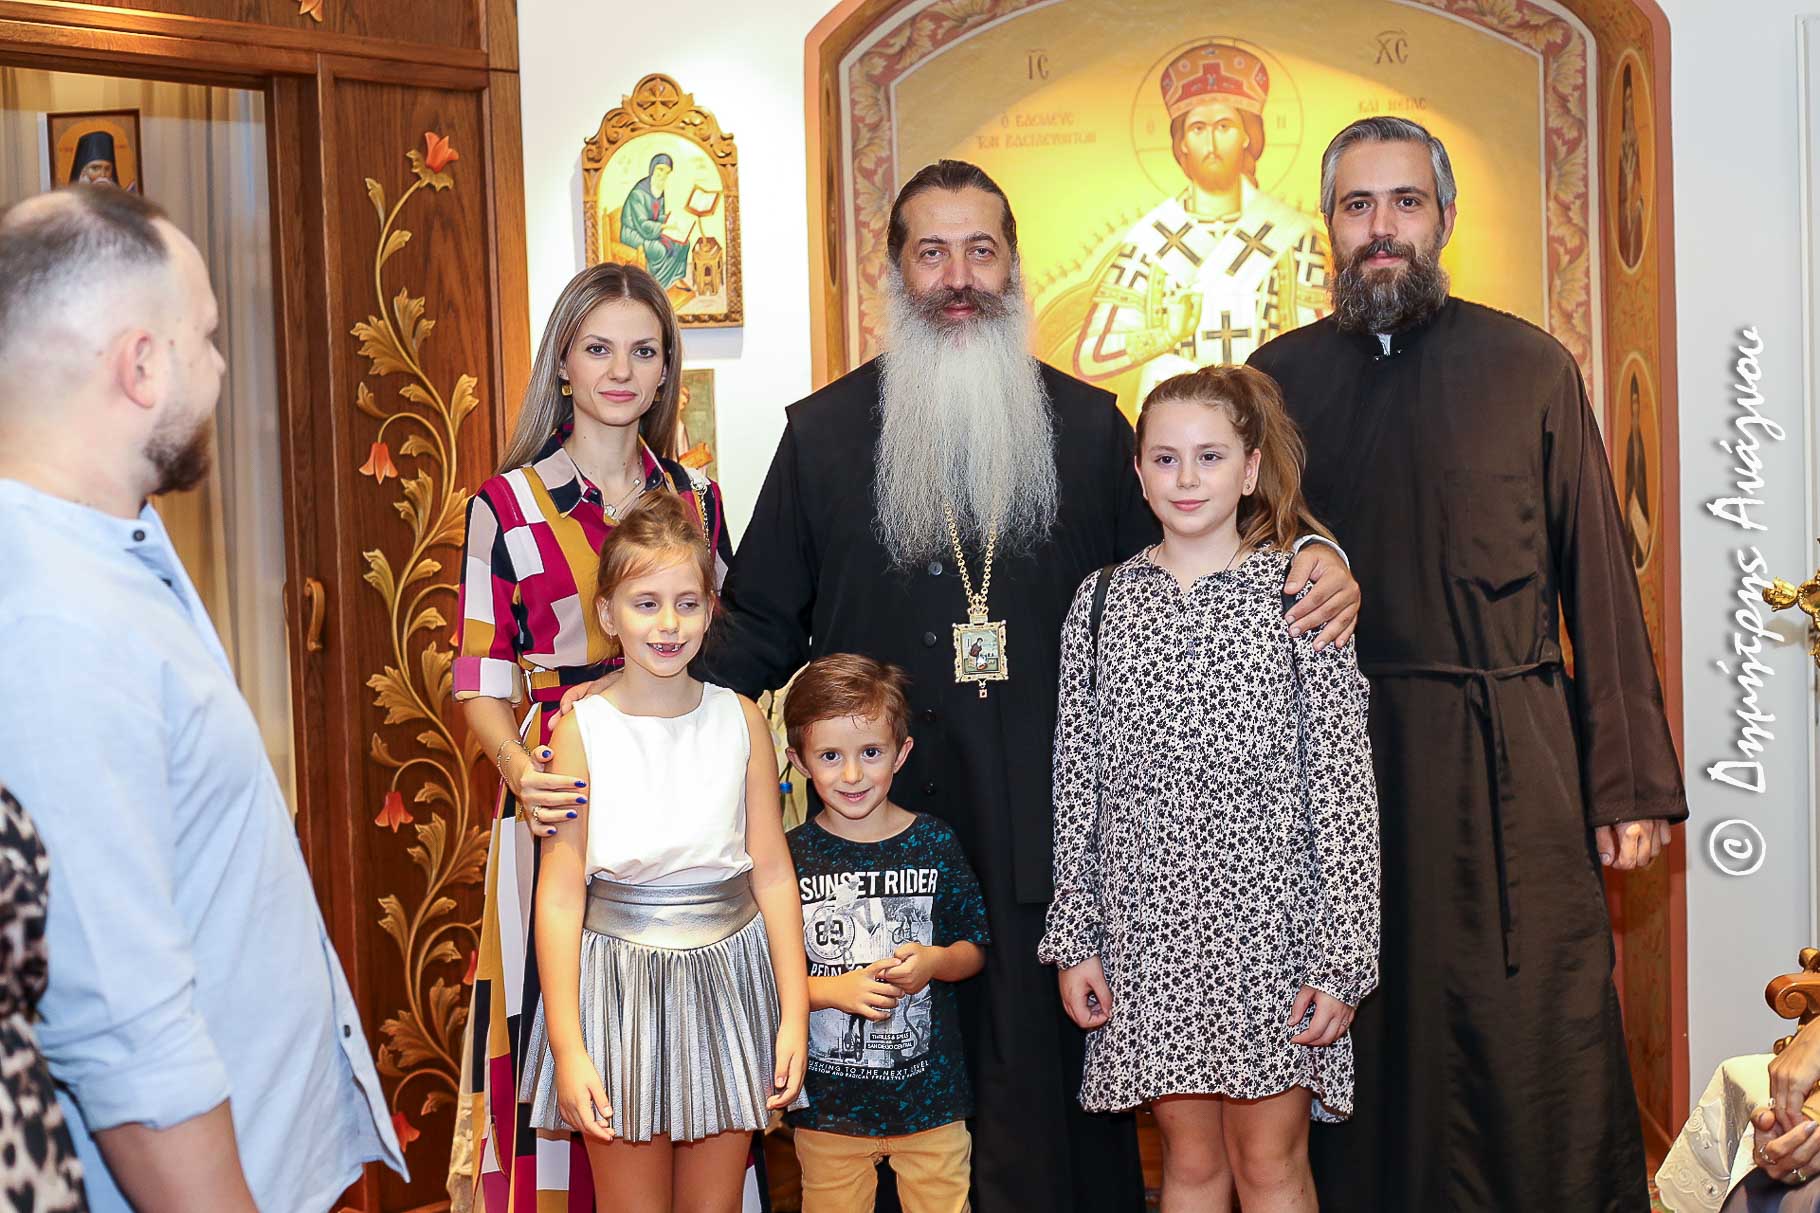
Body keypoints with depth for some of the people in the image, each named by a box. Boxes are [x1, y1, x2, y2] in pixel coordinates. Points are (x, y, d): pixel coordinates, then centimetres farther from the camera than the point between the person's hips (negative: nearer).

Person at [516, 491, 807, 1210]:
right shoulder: (583, 728, -7)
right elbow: (561, 894, -8)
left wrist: (795, 1010, 0)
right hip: (622, 981, -2)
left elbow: (772, 872, 3)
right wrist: (567, 1047, -11)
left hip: (727, 978, 2)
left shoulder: (742, 721, 0)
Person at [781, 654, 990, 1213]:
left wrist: (935, 962, -15)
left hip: (930, 1095, 1)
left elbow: (974, 949, 5)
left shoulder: (934, 843, -3)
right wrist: (834, 989, -19)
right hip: (828, 1103, 0)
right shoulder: (790, 856, -6)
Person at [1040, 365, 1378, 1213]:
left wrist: (1343, 958, -8)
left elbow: (1345, 786, -4)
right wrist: (1074, 938, 4)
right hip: (1149, 928, 2)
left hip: (1271, 922, -2)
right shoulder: (1101, 602, 5)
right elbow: (1078, 784, 7)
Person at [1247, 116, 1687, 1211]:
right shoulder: (1280, 377, 6)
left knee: (1534, 1042, 1)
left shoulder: (1532, 368, 3)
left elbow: (1600, 582, 1)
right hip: (1330, 759, 2)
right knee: (1366, 1044, 10)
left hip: (1511, 769, -1)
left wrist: (1632, 783, -3)